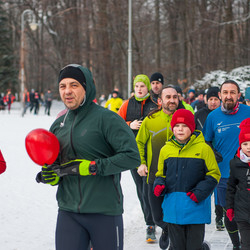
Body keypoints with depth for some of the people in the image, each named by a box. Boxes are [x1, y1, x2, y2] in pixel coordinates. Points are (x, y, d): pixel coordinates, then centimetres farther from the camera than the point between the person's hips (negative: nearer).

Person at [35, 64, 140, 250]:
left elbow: (132, 156, -16)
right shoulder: (58, 125, 10)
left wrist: (91, 167, -18)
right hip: (68, 211, 5)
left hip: (105, 210, -5)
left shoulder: (106, 118, -9)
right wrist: (51, 176, -4)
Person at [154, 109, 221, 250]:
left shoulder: (203, 148, -4)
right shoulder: (166, 150, 6)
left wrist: (200, 192, -12)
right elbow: (161, 174, 18)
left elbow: (214, 175, 0)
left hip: (196, 206, -3)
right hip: (173, 206, 3)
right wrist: (159, 185, -3)